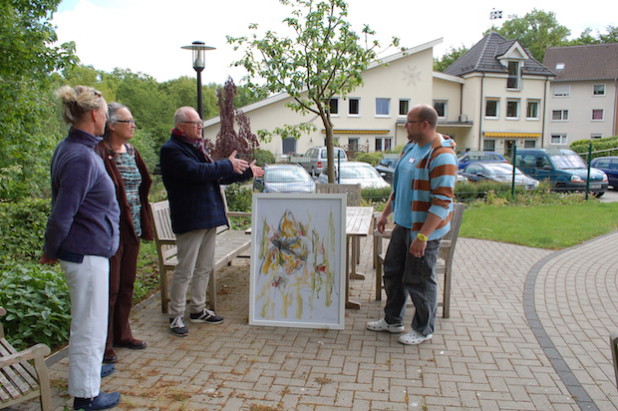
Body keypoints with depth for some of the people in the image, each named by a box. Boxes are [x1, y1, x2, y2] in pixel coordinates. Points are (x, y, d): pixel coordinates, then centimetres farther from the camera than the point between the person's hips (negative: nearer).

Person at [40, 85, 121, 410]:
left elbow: (63, 207, 13)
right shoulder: (81, 157, -23)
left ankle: (87, 368, 46)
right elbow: (61, 215, -23)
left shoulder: (71, 148, 7)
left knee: (89, 319, 26)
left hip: (87, 251, 10)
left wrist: (54, 250, 19)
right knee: (89, 324, 5)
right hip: (87, 253, -10)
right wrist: (50, 252, -7)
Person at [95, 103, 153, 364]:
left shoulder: (132, 152, 12)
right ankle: (104, 345, 13)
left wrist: (142, 224, 15)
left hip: (132, 227, 8)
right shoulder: (100, 153, -13)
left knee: (127, 284, 16)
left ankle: (122, 334, 31)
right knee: (110, 287, 0)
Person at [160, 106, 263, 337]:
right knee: (185, 270, -2)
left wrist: (247, 172, 19)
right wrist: (228, 165, -15)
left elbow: (217, 176, 24)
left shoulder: (198, 147, 17)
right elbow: (195, 171, -25)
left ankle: (198, 310, 29)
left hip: (209, 217, 9)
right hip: (189, 220, -9)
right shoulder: (171, 150, -11)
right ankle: (176, 316, 12)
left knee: (205, 267, 16)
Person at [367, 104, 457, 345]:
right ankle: (392, 320, 35)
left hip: (424, 229, -9)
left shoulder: (441, 156, -20)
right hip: (403, 224, 9)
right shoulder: (411, 148, 10)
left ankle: (423, 330, 22)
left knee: (419, 281, 3)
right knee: (393, 272, 17)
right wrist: (386, 214, 21)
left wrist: (422, 236, -26)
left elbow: (442, 202, -24)